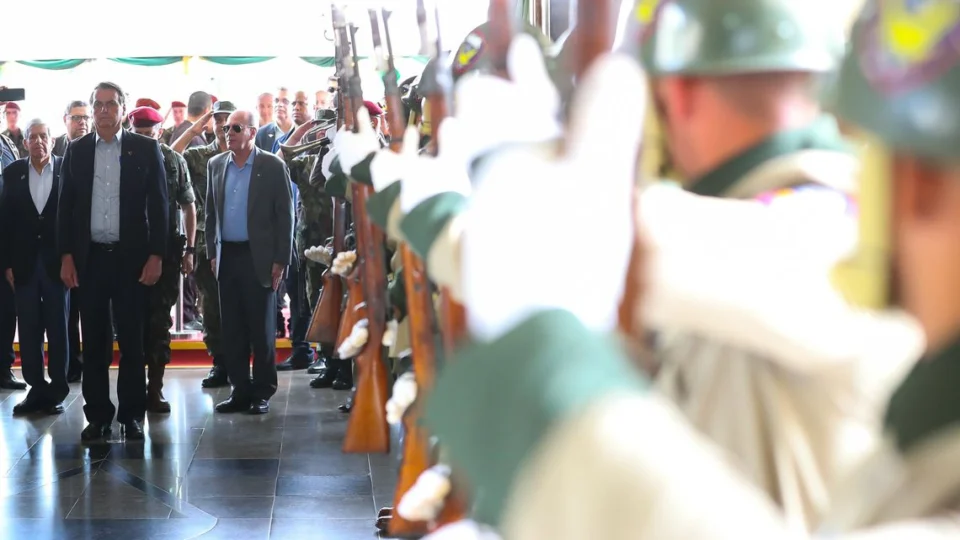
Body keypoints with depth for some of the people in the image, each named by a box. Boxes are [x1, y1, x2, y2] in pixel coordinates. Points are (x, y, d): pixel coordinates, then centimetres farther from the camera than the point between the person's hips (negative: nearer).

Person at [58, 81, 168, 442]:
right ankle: (98, 415, 11)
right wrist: (66, 256, 0)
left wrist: (156, 256, -7)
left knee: (132, 340, 3)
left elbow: (159, 206, 0)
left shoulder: (146, 149, 1)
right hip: (89, 258, 2)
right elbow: (66, 207, 8)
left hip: (132, 257, -2)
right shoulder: (77, 151, 7)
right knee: (94, 341, 5)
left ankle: (132, 414, 11)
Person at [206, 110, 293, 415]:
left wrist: (281, 260, -8)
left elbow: (285, 216, -4)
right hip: (227, 257, 4)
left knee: (262, 329, 1)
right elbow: (210, 213, 16)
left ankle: (263, 393, 9)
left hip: (259, 258, -4)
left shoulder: (273, 167, -3)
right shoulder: (216, 166, 11)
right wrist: (212, 253, 9)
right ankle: (240, 390, 13)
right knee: (232, 329, 6)